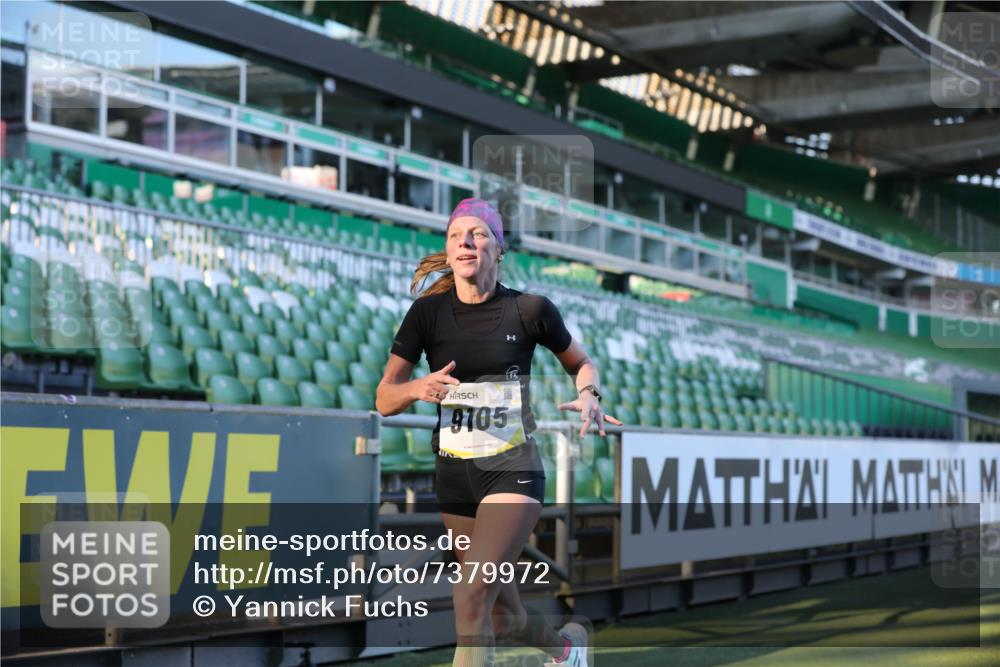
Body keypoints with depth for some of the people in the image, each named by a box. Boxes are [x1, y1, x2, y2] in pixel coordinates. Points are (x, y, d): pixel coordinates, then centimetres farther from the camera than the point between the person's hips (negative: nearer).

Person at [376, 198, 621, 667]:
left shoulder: (529, 310, -6)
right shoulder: (428, 312, -2)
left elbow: (580, 363, 12)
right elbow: (385, 400, -4)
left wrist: (589, 395, -10)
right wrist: (419, 388, -26)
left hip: (513, 470, -3)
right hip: (453, 474, 4)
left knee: (471, 598, -22)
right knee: (505, 619, 15)